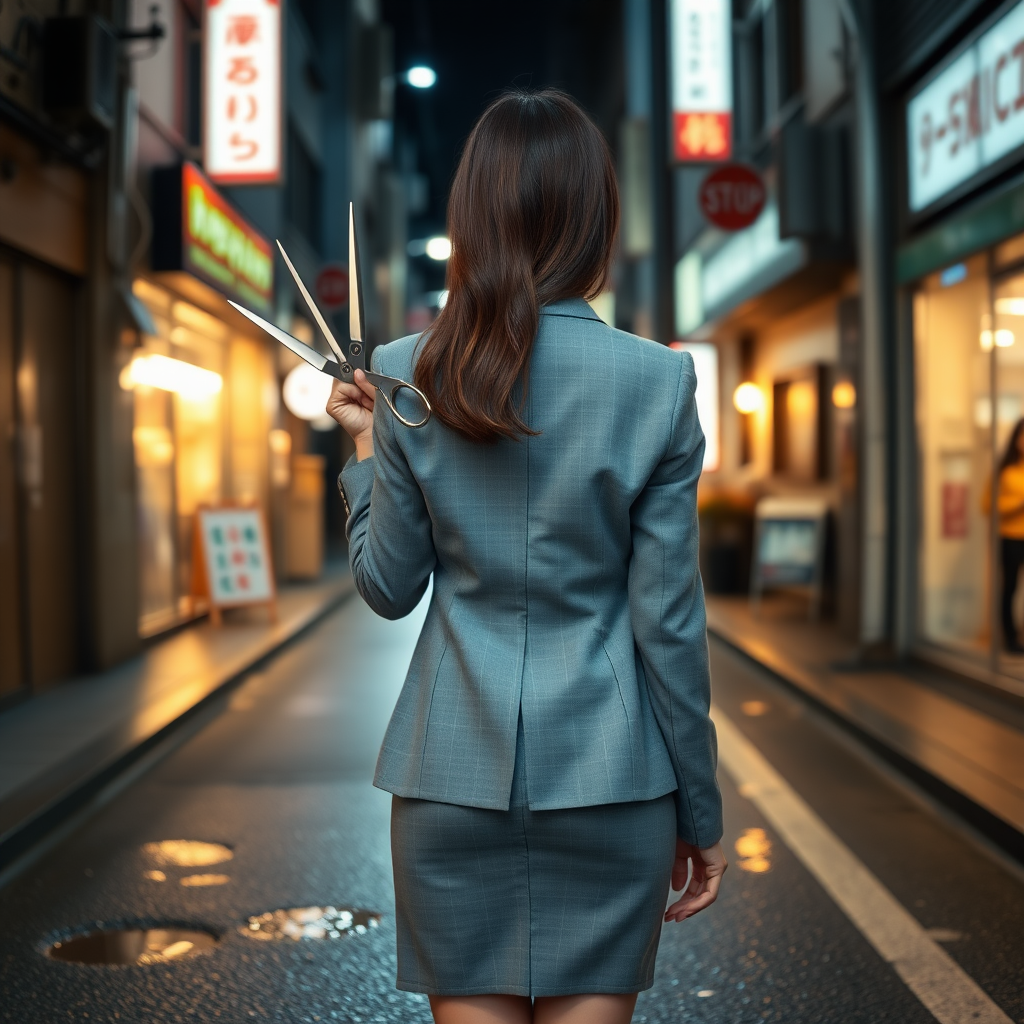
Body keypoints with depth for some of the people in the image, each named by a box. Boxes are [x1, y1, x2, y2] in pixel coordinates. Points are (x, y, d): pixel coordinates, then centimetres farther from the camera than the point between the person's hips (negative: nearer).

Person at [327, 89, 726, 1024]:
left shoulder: (409, 377, -4)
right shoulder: (658, 382, -8)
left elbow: (390, 588, 3)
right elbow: (668, 618, -7)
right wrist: (700, 809, 4)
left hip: (455, 770, 1)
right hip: (608, 772, -1)